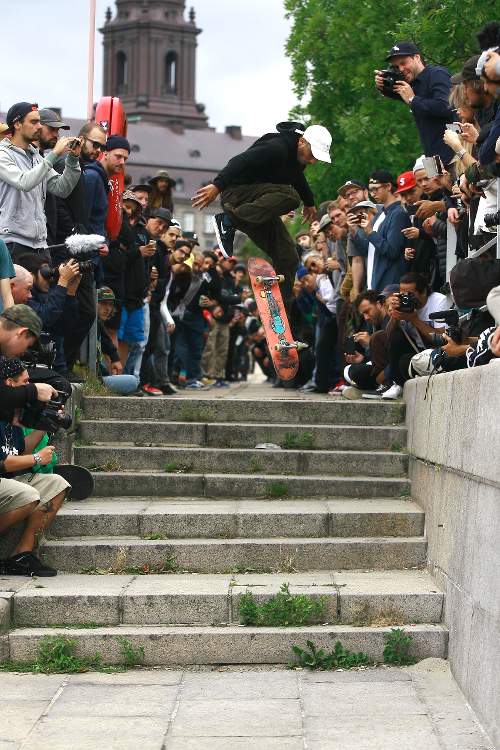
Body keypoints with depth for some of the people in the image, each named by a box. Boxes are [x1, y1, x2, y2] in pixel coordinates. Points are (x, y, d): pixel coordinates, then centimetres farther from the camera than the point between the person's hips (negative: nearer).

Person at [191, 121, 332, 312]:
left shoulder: (298, 155, 7)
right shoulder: (277, 148, -23)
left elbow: (298, 178, 31)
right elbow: (240, 162, -34)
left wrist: (309, 203, 47)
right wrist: (217, 186, -46)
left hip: (260, 206, 9)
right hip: (237, 192, -9)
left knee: (288, 257, -4)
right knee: (290, 196, -35)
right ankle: (228, 221, -30)